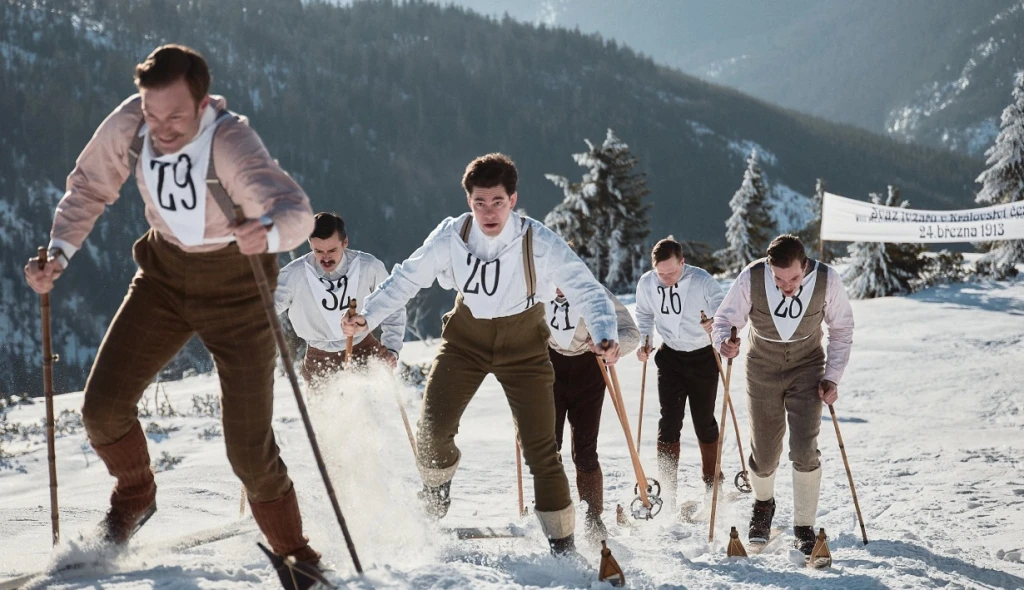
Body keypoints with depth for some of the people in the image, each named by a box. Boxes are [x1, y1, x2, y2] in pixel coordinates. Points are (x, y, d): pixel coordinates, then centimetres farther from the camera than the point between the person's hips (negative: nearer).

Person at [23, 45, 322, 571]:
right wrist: (58, 253, -13)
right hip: (165, 273, 4)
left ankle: (293, 553, 15)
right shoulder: (127, 125, -18)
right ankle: (136, 494, 29)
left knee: (248, 444, -7)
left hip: (235, 284, -4)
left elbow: (297, 211, -45)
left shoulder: (230, 143, -32)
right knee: (103, 407, -3)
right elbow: (88, 187, 1)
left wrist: (270, 231, -67)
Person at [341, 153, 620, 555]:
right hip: (466, 337, 2)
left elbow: (584, 288, -27)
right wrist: (367, 316, -18)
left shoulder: (540, 243, -25)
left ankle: (562, 541, 7)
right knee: (432, 430, -7)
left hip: (523, 345, -2)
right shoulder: (450, 237, -19)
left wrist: (605, 334, -44)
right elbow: (407, 278, -8)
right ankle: (437, 485, 28)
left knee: (540, 446, -6)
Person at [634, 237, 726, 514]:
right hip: (670, 357, 2)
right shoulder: (646, 283, -9)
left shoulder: (702, 281, -21)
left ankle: (712, 485, 24)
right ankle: (667, 490, -2)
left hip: (703, 356, -2)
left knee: (704, 422, 6)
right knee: (669, 421, -5)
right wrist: (643, 342, -4)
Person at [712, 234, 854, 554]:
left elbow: (842, 329, -4)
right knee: (764, 455, 6)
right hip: (763, 370, 1)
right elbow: (725, 318, -11)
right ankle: (763, 504, 39)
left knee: (804, 450, -14)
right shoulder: (751, 278, -24)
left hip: (807, 369, 0)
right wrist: (724, 341, -34)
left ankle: (805, 529, 2)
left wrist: (832, 377, -8)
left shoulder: (827, 280, -21)